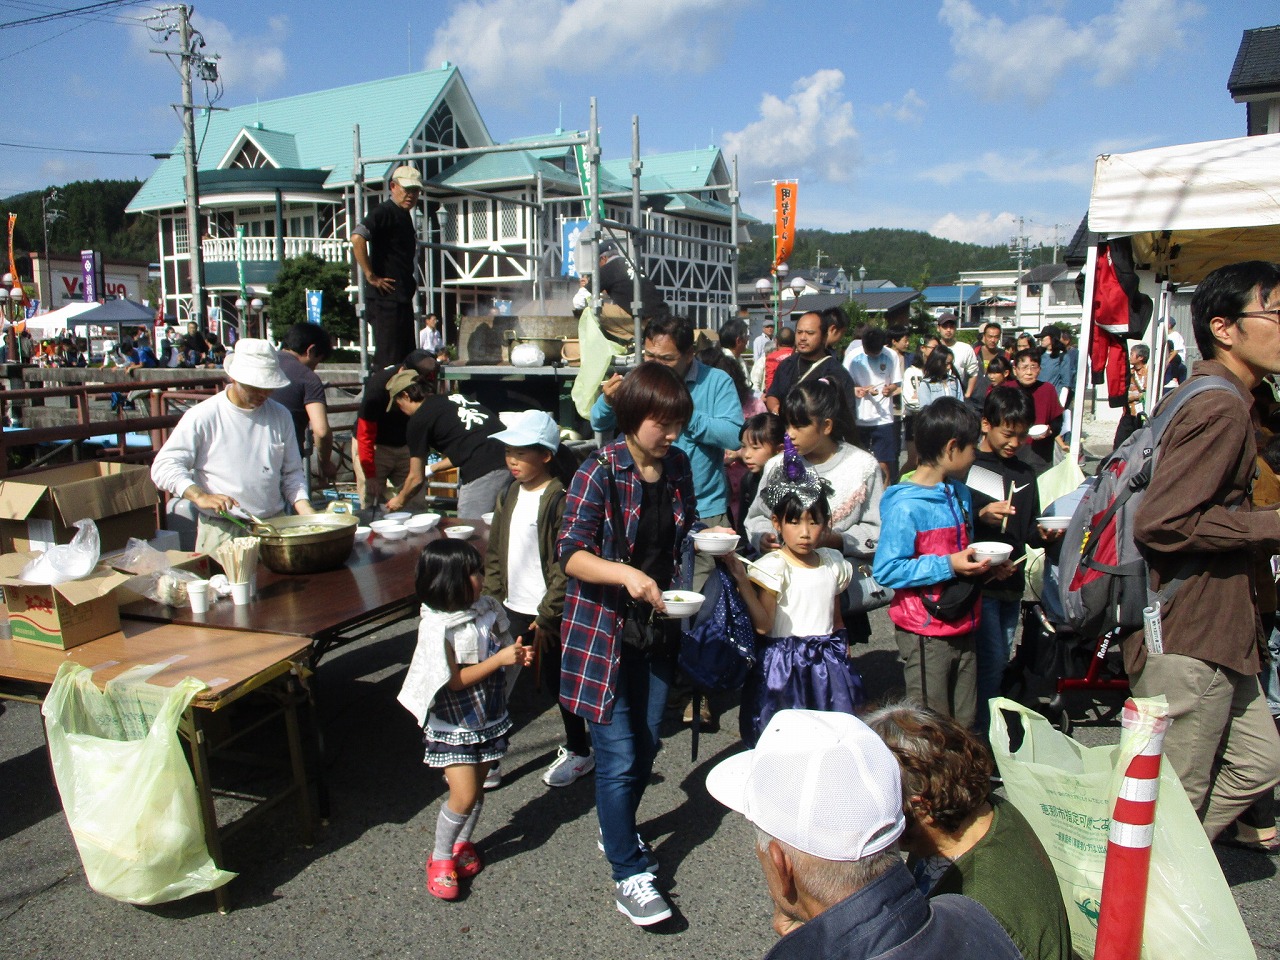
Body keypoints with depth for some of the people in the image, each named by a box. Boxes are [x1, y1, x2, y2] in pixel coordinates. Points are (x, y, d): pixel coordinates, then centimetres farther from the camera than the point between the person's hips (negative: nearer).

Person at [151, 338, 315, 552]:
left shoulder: (280, 416, 11)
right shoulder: (202, 416, -2)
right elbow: (164, 466, -4)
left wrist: (307, 511, 0)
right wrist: (200, 496, -19)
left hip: (276, 528, 3)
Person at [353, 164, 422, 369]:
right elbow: (357, 238, -26)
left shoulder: (404, 215, 20)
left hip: (402, 299, 10)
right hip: (386, 298, -10)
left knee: (406, 359, 13)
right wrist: (371, 276, -22)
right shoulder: (385, 212, -10)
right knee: (388, 361, -10)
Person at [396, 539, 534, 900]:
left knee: (477, 787, 14)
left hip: (489, 716, 6)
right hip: (453, 723, -6)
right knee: (464, 794, -8)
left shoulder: (487, 609, -4)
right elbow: (455, 680, -21)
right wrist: (499, 659, -27)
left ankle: (462, 844, 37)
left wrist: (517, 655, -11)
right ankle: (440, 858, 15)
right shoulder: (437, 627, -22)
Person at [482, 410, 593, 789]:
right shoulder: (510, 496, 5)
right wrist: (491, 597, 6)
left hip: (550, 614, -6)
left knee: (559, 681, 8)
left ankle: (578, 752, 28)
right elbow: (496, 552, 12)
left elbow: (564, 565, -18)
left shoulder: (560, 500, -17)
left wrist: (548, 615, -17)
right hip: (514, 608, 6)